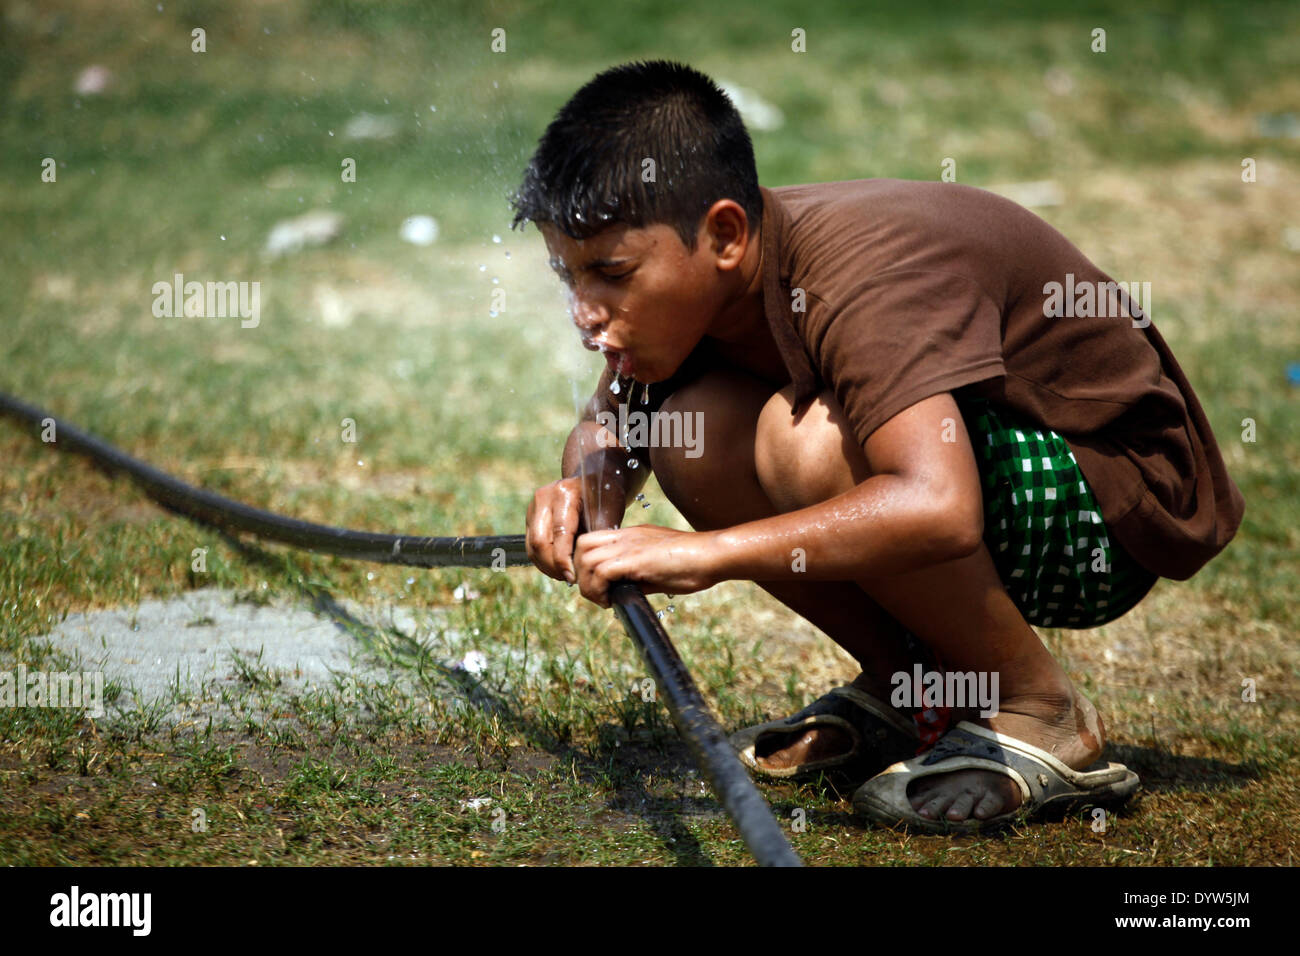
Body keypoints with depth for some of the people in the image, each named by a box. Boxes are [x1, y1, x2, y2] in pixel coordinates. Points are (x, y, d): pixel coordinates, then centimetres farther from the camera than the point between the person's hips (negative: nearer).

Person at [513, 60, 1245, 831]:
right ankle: (910, 689, 6)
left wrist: (706, 553, -43)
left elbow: (939, 509, -47)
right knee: (694, 429, -10)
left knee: (810, 440, -32)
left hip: (1112, 505, -8)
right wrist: (586, 489, -11)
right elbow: (612, 421, 13)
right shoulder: (703, 274, -6)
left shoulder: (864, 275, -31)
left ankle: (1042, 713, -13)